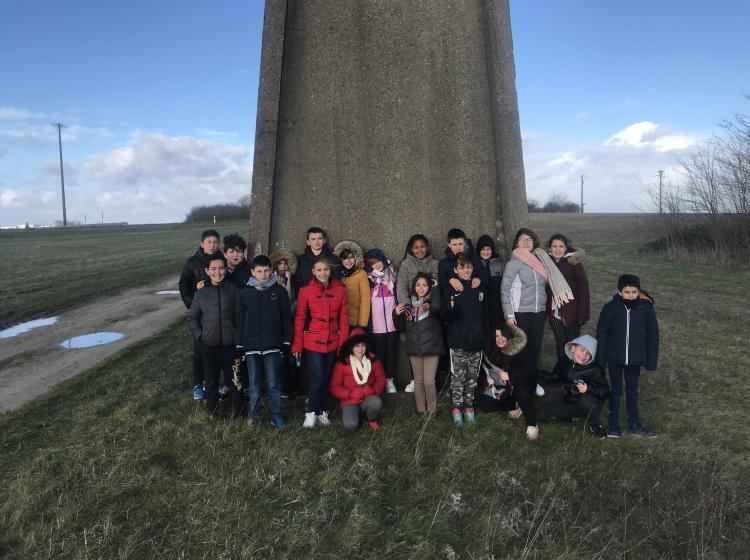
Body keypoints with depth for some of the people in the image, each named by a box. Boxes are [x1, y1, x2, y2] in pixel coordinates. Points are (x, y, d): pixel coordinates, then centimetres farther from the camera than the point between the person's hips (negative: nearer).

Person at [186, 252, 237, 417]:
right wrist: (199, 335, -2)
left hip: (230, 343, -1)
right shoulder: (201, 293, 0)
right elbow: (192, 318, 8)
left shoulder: (234, 290, -4)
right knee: (211, 378, 14)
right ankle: (211, 408, 32)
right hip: (208, 345, 1)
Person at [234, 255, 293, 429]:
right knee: (254, 383, 9)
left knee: (274, 383, 2)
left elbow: (286, 318, 3)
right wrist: (239, 346, 5)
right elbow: (239, 321, 8)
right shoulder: (245, 293, 4)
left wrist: (287, 342, -1)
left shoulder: (279, 291, 1)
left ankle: (276, 415, 16)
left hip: (273, 345, -1)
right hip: (251, 346, 1)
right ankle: (254, 414, 24)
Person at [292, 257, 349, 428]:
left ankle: (321, 412, 27)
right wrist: (297, 345, -3)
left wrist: (343, 342, 1)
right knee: (318, 377, -9)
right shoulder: (306, 290, -7)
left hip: (332, 342, 3)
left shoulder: (340, 289, -1)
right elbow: (299, 318, -3)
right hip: (312, 341, -3)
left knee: (326, 378, 11)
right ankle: (311, 413, 8)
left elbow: (343, 317, 3)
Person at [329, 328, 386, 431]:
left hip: (368, 399, 2)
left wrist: (373, 391, -12)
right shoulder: (342, 363, -7)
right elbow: (335, 388, -4)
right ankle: (352, 413, 9)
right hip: (350, 401, -2)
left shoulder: (373, 360, 1)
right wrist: (351, 394, -17)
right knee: (351, 425, -29)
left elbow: (381, 380, 8)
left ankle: (372, 419, 2)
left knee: (377, 402, -33)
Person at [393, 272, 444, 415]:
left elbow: (440, 310, -27)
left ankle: (431, 411, 12)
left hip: (431, 347, -4)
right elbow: (402, 327, 13)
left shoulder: (433, 300, -4)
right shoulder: (409, 304, 7)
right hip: (415, 348, 4)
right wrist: (396, 315, -4)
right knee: (418, 380, 12)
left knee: (429, 381, -5)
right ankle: (420, 410, 24)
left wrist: (429, 307, -46)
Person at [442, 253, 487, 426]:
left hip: (477, 341, 3)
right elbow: (446, 318, -8)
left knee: (472, 377, 11)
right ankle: (456, 408, 12)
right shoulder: (451, 288, -3)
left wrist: (486, 336, 8)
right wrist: (450, 308, -31)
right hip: (458, 342, -3)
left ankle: (469, 407, 22)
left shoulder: (480, 288, 7)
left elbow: (485, 313, 13)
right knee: (457, 377, 1)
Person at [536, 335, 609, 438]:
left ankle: (593, 424, -7)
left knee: (586, 400, -42)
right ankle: (572, 416, 14)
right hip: (570, 402, 5)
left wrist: (588, 389, -33)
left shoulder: (595, 370, -18)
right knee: (541, 414, -10)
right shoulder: (564, 362, -4)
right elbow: (555, 378, 14)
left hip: (591, 405, -4)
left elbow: (605, 392, -19)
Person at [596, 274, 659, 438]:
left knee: (632, 391, 15)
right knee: (615, 391, 10)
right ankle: (613, 425, 21)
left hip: (635, 358, 1)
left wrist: (651, 360, -1)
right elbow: (601, 334, -5)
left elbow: (653, 335, 0)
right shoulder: (610, 308, -10)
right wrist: (600, 359, -4)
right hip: (614, 357, -1)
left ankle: (634, 425, 27)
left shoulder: (646, 308, -7)